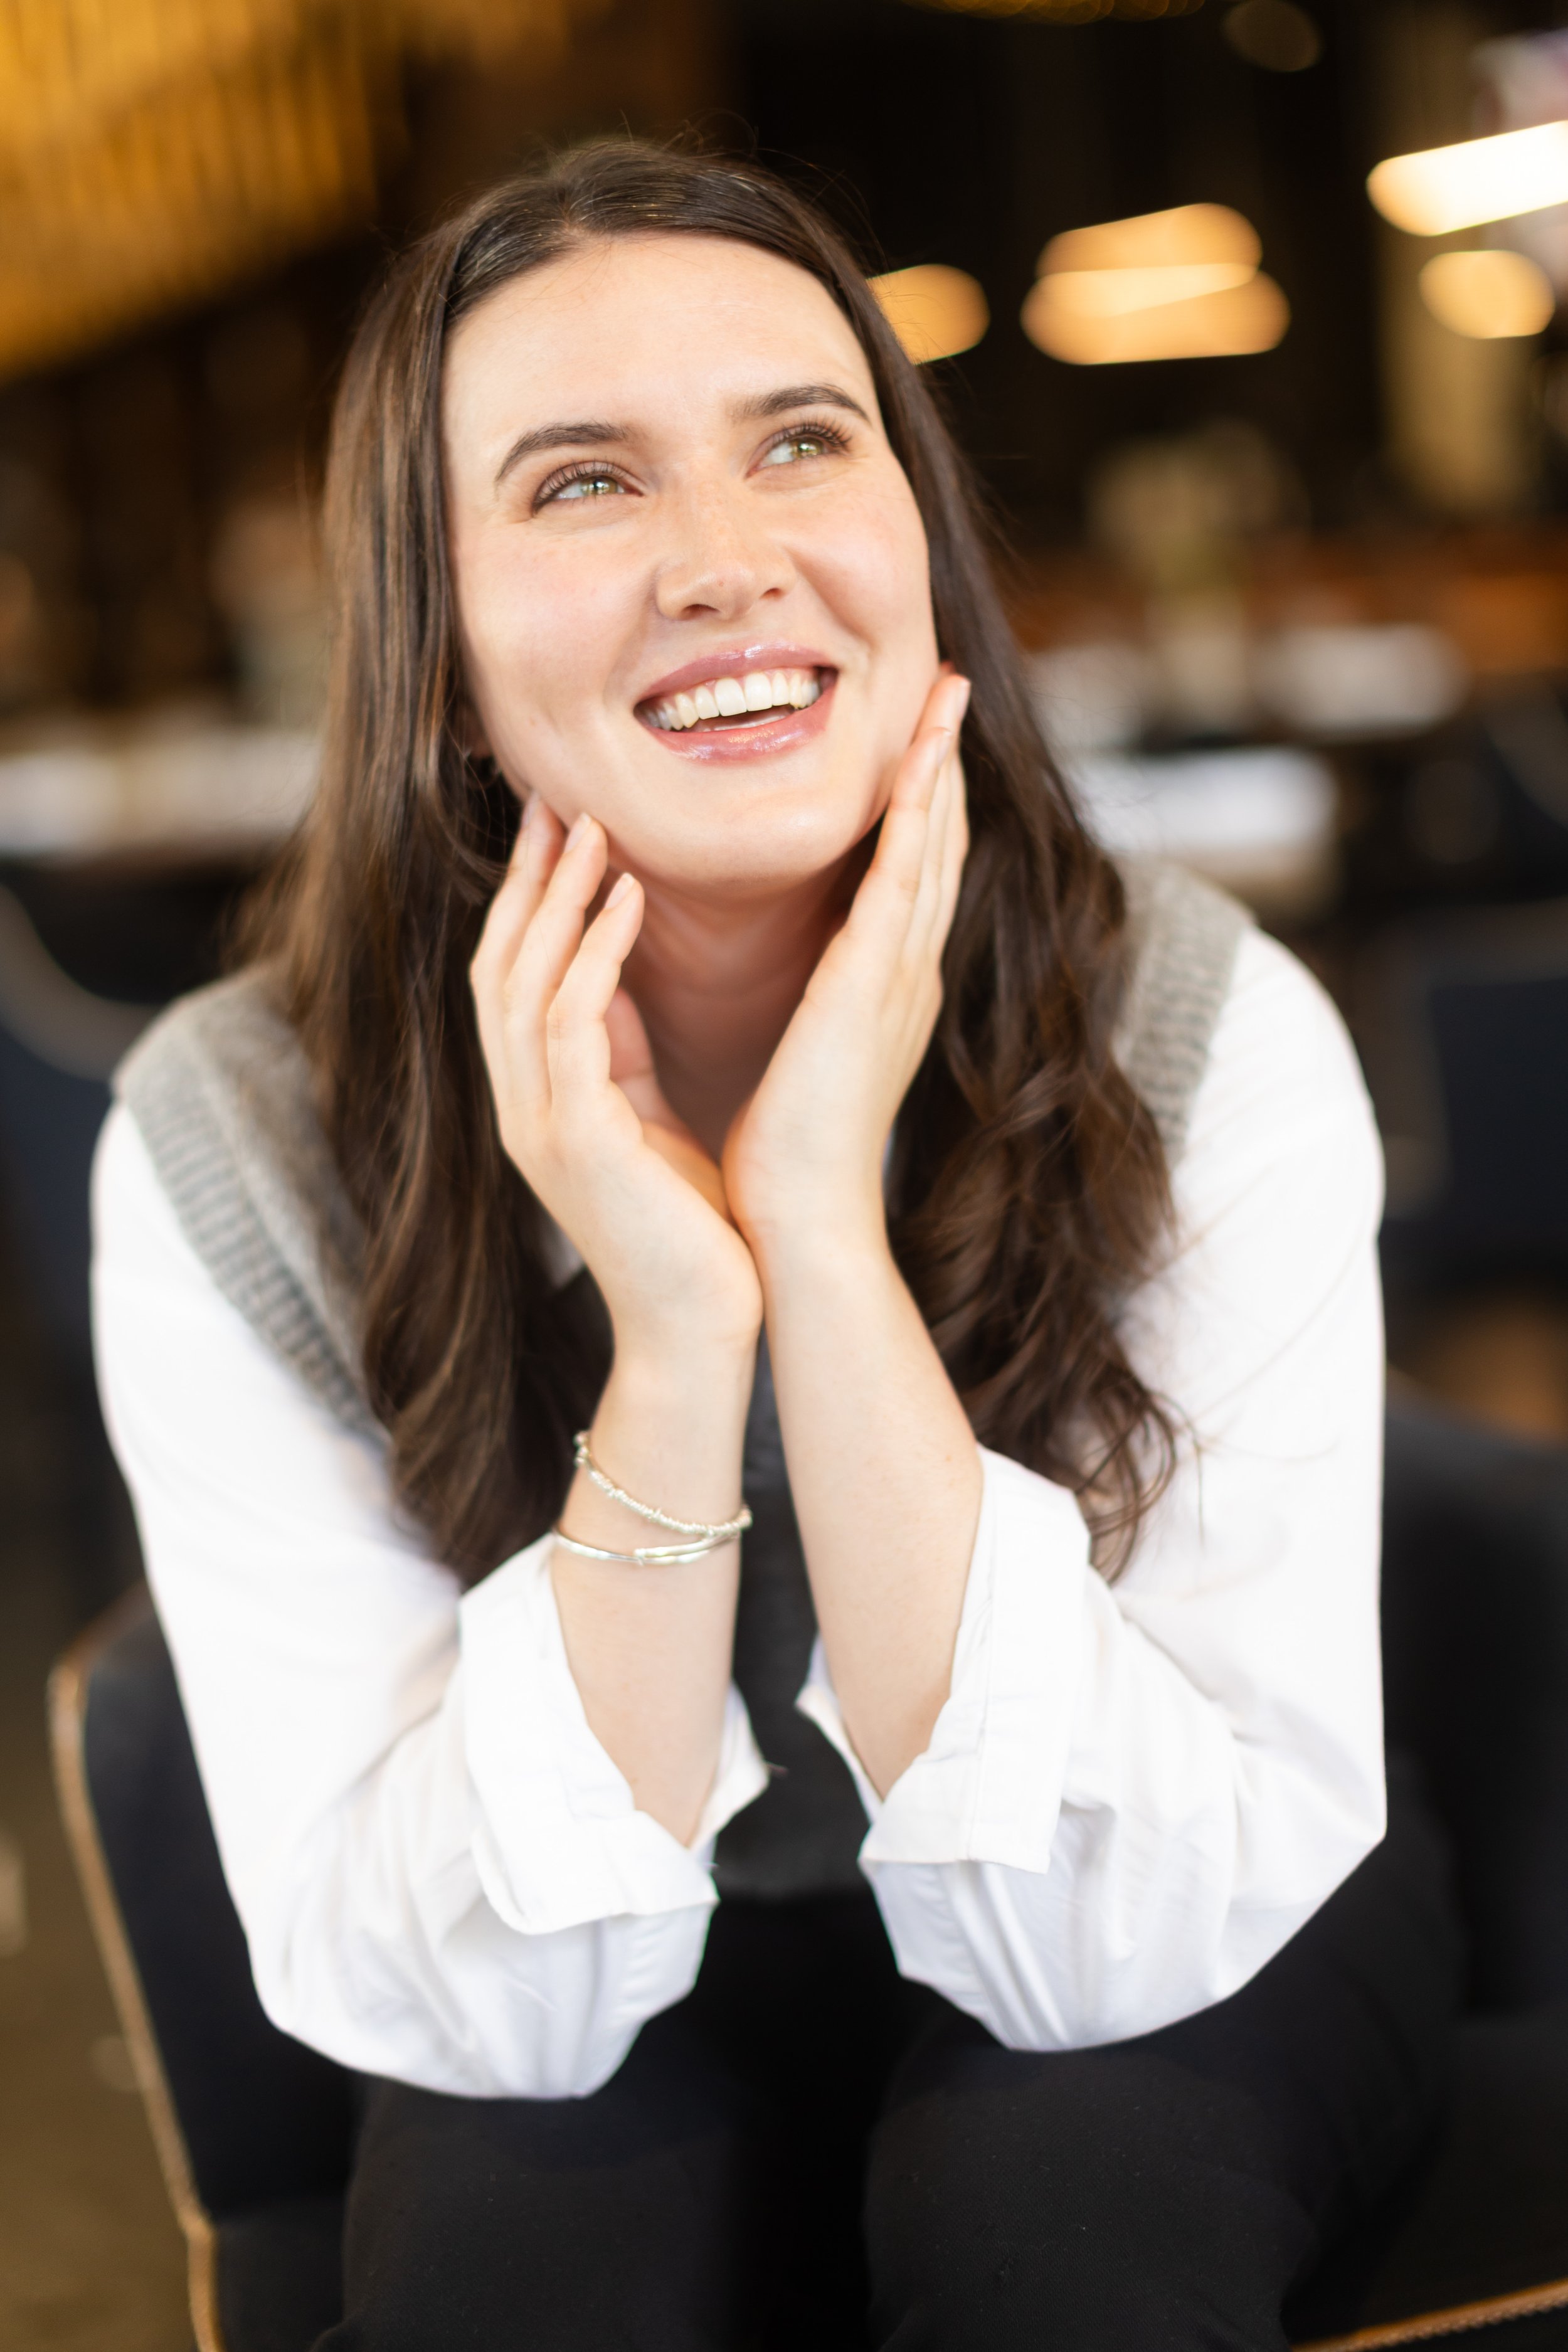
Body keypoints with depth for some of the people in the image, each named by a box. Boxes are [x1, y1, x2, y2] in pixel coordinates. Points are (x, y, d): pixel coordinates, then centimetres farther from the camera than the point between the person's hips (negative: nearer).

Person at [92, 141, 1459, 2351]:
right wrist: (672, 1345, -35)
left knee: (1054, 2174, -31)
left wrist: (830, 1248, -36)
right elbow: (454, 2004, -21)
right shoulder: (232, 1143, -20)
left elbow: (1128, 1935, -25)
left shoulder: (1210, 1034, -22)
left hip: (1182, 1989, 1)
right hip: (591, 2008, 0)